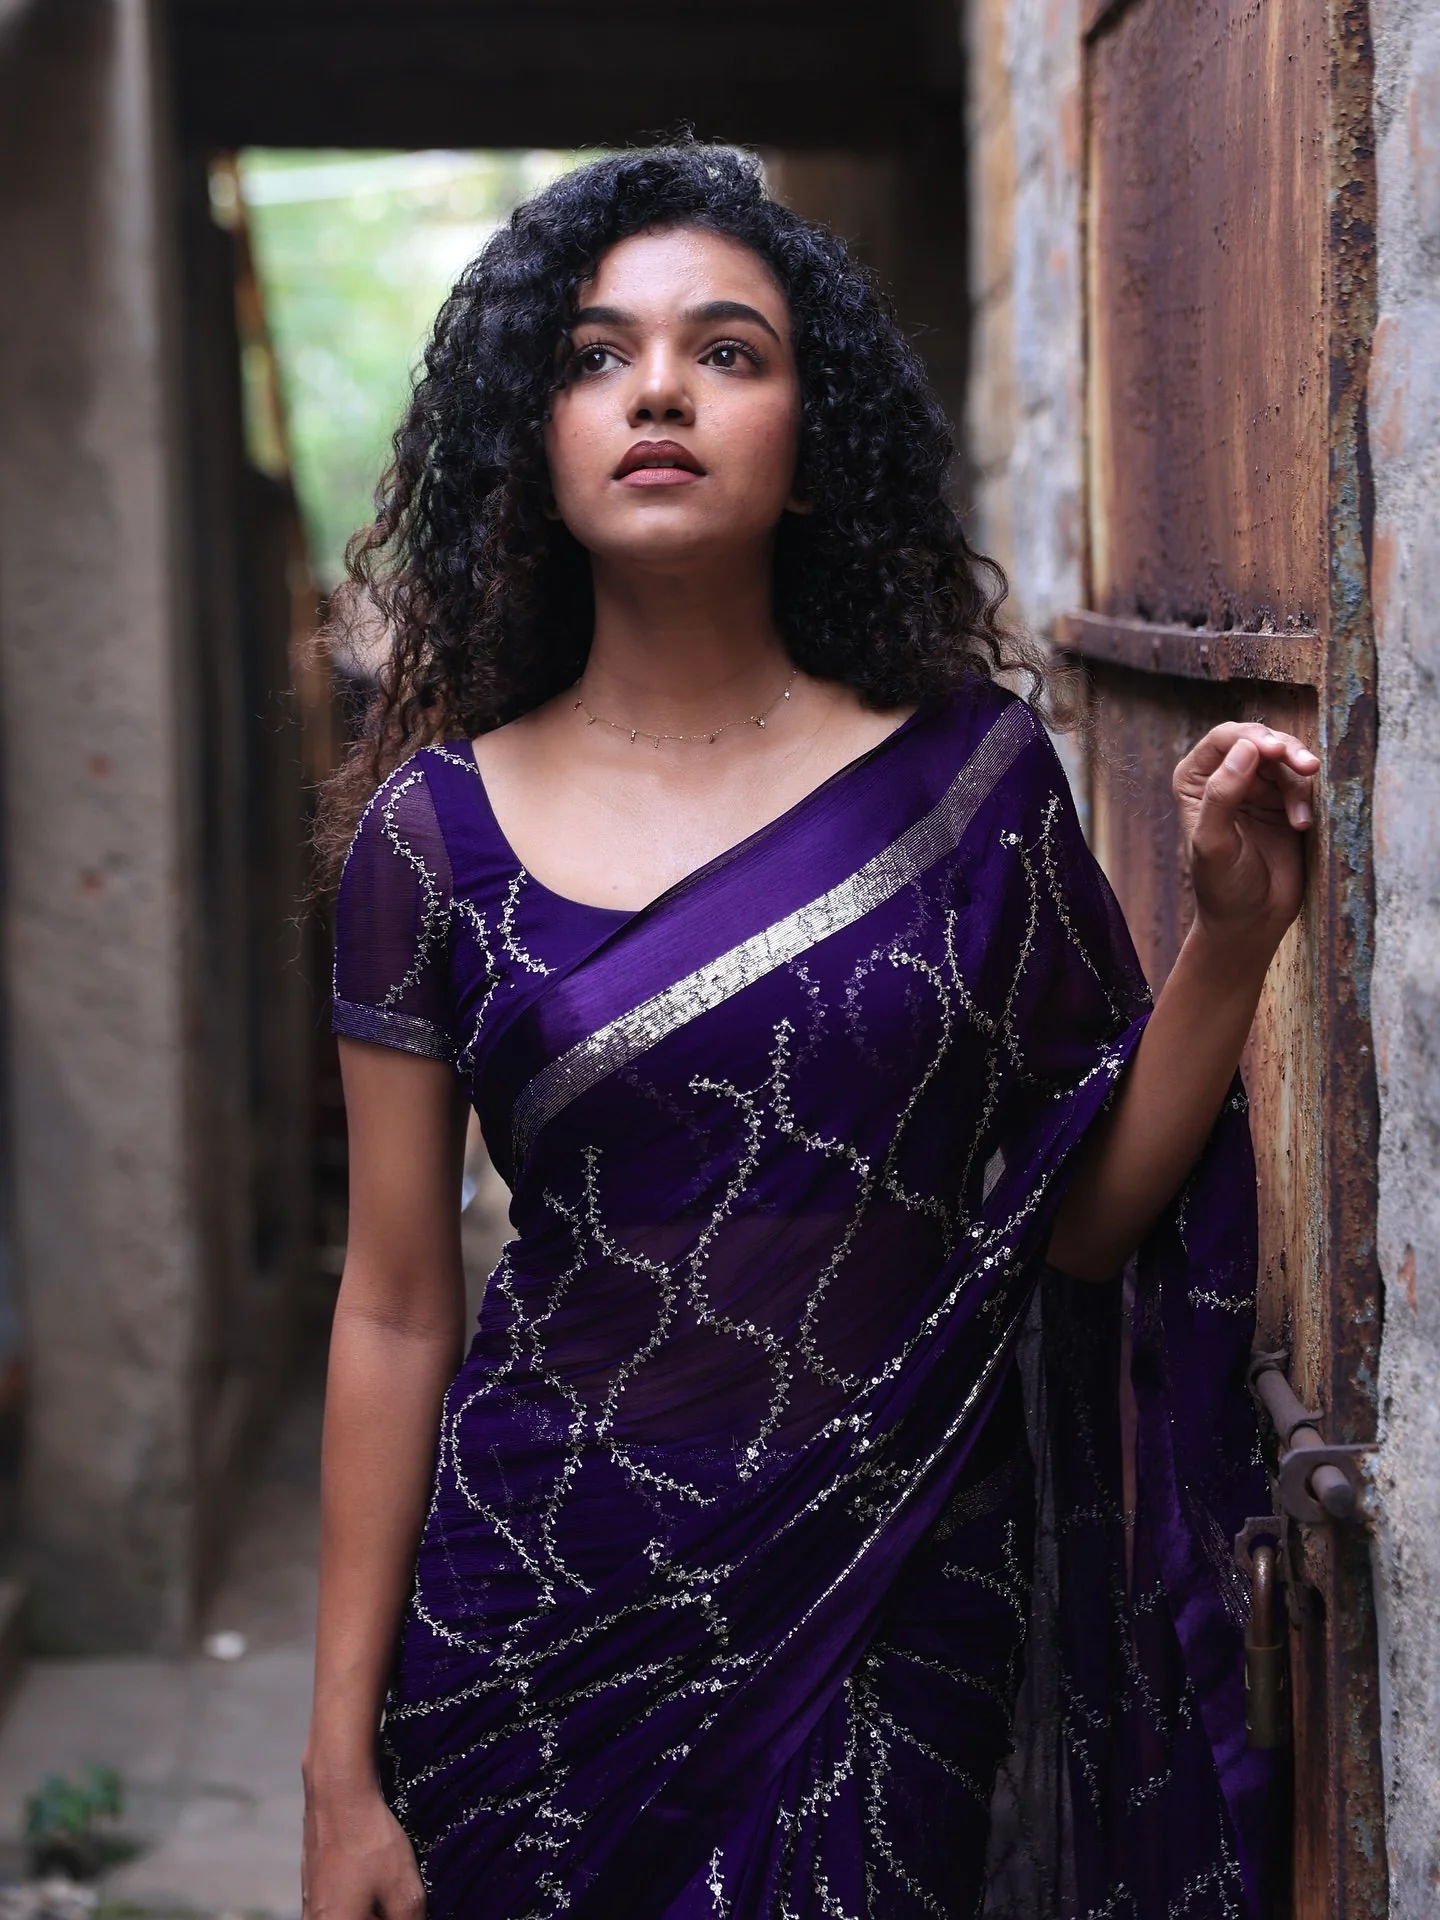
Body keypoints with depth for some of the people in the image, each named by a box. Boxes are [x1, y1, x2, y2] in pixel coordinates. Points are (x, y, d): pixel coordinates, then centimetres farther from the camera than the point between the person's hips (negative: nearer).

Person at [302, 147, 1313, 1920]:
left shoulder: (969, 774, -3)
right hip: (542, 1623, 0)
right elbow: (396, 1309, -1)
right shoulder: (438, 829, -4)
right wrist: (341, 1770, -1)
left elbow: (1080, 1220, 2)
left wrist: (1232, 938, -11)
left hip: (892, 1622, 0)